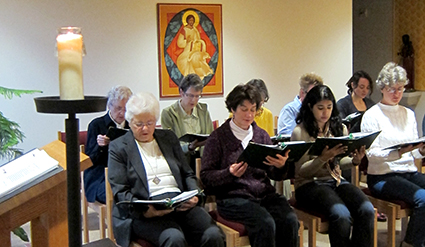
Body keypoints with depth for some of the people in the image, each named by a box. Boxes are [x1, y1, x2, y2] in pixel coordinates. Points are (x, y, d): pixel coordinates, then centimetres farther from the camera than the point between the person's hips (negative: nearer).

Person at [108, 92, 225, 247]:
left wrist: (193, 196, -1)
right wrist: (146, 210, -18)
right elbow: (120, 192, 0)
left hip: (181, 204, 4)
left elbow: (187, 174, 22)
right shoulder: (118, 147, 8)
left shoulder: (169, 138, 21)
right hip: (144, 213, -3)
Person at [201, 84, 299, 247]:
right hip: (233, 196, -4)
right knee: (265, 223, -31)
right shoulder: (218, 137, 3)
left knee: (289, 220, -24)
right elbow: (206, 176, -1)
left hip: (265, 193, 5)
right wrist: (229, 174, -19)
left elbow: (274, 175, 15)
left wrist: (280, 166, -9)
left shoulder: (261, 135, 16)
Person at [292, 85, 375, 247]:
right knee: (341, 215, -32)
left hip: (336, 180, 5)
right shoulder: (300, 132, -4)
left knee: (367, 210, -24)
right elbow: (302, 170, -7)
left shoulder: (339, 128, 12)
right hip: (309, 184, -5)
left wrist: (354, 160, -5)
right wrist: (323, 158, -24)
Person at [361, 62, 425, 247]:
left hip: (410, 172, 6)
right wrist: (399, 152, -24)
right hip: (383, 176, -6)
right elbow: (372, 154, -10)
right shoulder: (372, 115, 0)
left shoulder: (408, 114, 17)